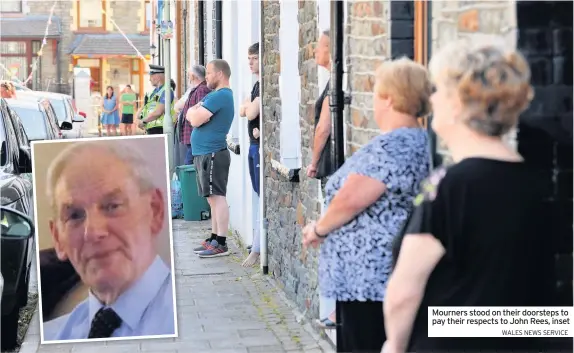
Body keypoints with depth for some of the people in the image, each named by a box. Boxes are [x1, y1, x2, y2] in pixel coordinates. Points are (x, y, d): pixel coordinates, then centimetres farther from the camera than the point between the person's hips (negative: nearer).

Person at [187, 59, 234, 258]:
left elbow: (195, 120, -19)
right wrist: (196, 112, -4)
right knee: (213, 198, 13)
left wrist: (194, 112, 1)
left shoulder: (220, 96, -15)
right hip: (205, 153, 11)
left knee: (217, 197, -10)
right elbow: (190, 116, 16)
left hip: (212, 154, -11)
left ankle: (221, 244, -12)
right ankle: (214, 239, 19)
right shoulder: (214, 95, 19)